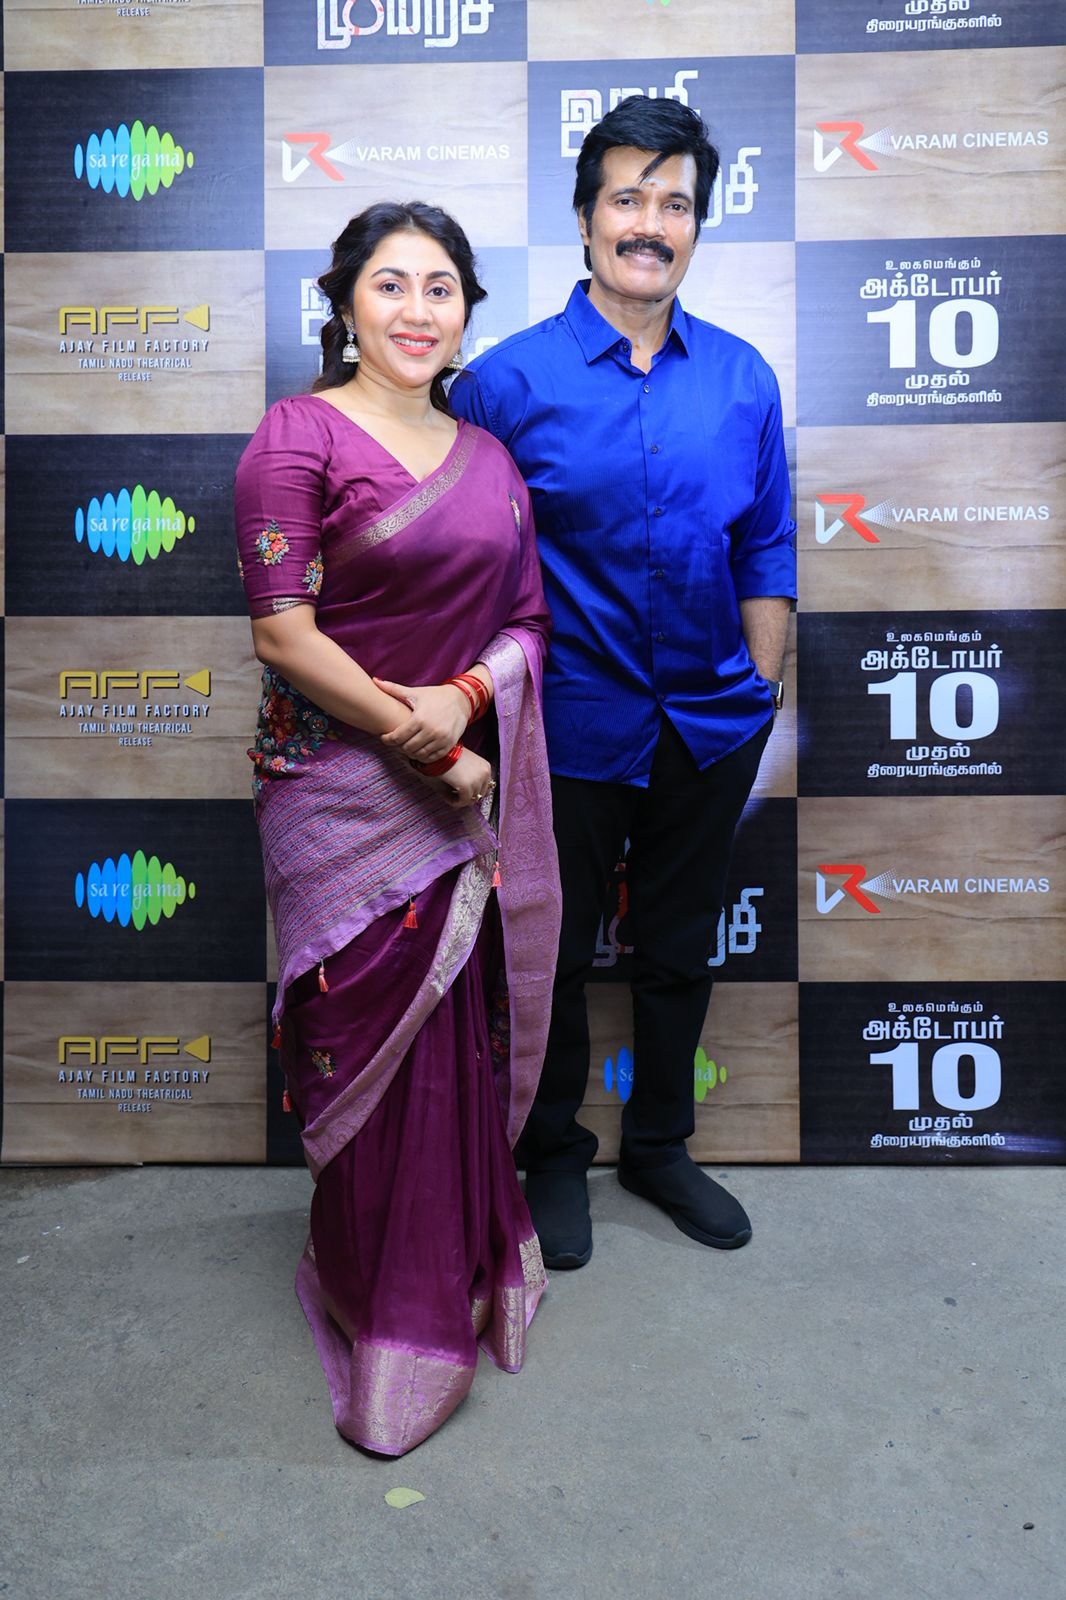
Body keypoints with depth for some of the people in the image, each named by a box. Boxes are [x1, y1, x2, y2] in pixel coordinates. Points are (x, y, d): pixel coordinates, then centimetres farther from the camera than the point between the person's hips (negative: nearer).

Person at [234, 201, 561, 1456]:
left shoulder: (488, 457, 12)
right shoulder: (299, 435, -6)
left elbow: (530, 622, 11)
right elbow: (284, 636, -13)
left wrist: (464, 698, -10)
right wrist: (425, 748, -12)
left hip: (477, 793, 5)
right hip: (346, 796, -5)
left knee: (469, 1039, 12)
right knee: (375, 1047, 3)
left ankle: (464, 1269, 36)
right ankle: (389, 1318, 25)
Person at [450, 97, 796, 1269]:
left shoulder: (743, 379, 2)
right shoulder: (507, 381, -7)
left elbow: (767, 552, 8)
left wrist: (762, 693, 4)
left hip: (710, 724, 3)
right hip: (574, 727, -3)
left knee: (679, 952, 17)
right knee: (556, 955, 12)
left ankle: (659, 1148, 38)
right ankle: (554, 1156, 35)